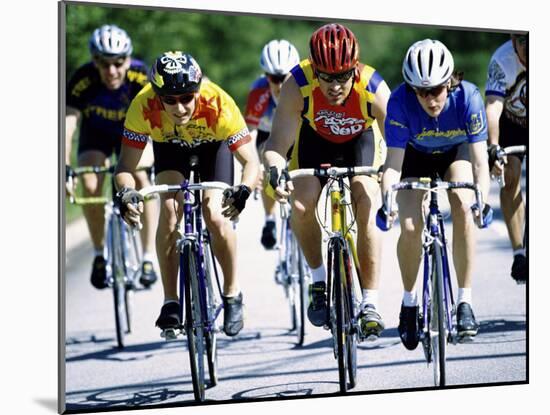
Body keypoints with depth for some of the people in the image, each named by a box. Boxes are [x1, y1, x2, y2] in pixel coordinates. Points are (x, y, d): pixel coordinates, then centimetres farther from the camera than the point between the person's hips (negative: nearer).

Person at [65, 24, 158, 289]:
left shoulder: (141, 77, -33)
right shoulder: (83, 80, -33)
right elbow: (68, 125, -38)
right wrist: (65, 170, -48)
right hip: (96, 134, 1)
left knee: (141, 180, -23)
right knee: (90, 185, -21)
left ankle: (148, 258, -13)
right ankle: (99, 255, -1)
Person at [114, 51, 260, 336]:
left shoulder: (218, 104, -40)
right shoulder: (143, 106, -37)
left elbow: (250, 160, -39)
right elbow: (126, 164, -32)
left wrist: (243, 191, -59)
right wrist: (126, 193, -53)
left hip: (212, 144, -1)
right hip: (170, 145, 1)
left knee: (215, 215, -19)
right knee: (169, 209, -21)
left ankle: (232, 294, 3)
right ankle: (171, 301, -9)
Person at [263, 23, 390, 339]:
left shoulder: (374, 89, -36)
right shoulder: (298, 85, -35)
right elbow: (278, 143, -35)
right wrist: (274, 169, -57)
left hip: (361, 139, -1)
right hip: (314, 139, 1)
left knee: (366, 209, -21)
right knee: (302, 204, -22)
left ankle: (371, 303, -10)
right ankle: (320, 281, 2)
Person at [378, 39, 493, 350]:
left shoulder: (468, 97, -33)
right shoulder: (400, 101, -33)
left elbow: (480, 159, -33)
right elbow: (394, 162, -31)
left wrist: (482, 198, -49)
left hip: (457, 152, 0)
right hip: (416, 156, 0)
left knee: (463, 207, -29)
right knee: (410, 226, -18)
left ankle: (465, 301, -19)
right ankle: (410, 301, 8)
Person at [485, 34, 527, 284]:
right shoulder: (503, 61, -33)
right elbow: (493, 106, -42)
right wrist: (493, 148, -57)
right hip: (511, 122, -1)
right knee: (510, 175, -18)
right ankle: (519, 254, -16)